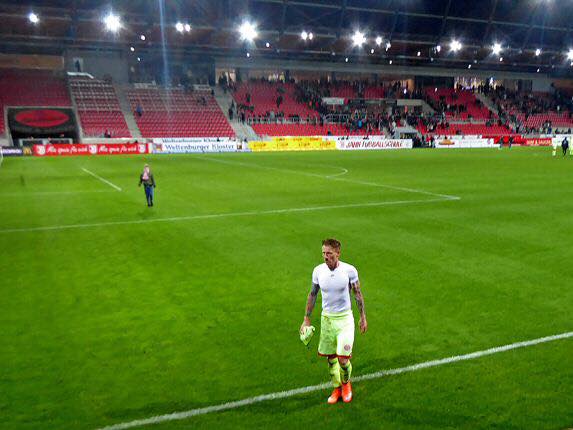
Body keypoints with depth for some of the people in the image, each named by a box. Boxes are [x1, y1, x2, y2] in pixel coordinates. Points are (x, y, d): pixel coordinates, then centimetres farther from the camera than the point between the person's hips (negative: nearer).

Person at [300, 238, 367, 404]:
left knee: (343, 359, -9)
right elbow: (312, 294, 6)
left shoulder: (349, 270, -13)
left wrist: (363, 317, 4)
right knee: (331, 358, 11)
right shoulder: (318, 270, -6)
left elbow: (358, 294, 0)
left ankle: (346, 383, 22)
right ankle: (337, 388, 33)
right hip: (326, 318, 3)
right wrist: (306, 319, 7)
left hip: (345, 318, -3)